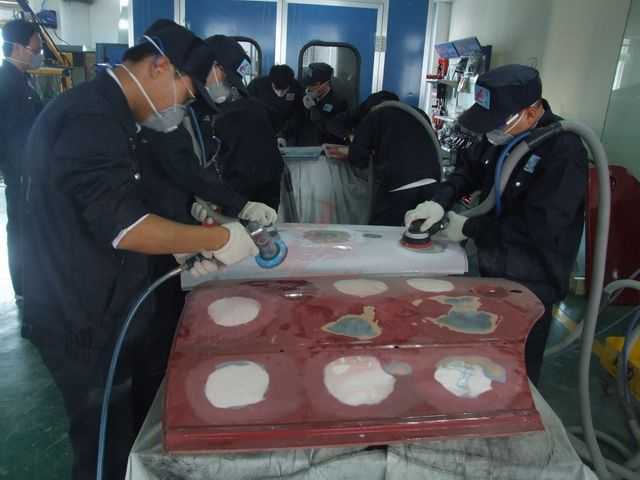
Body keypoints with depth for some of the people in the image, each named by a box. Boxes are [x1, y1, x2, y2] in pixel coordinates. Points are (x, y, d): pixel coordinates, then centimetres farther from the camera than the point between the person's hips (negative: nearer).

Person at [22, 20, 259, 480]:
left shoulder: (103, 112, 12)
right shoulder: (91, 118, -22)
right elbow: (122, 224, -30)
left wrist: (187, 249, 5)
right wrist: (219, 239, -21)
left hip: (99, 310, 10)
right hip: (85, 322, -10)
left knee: (127, 435, 25)